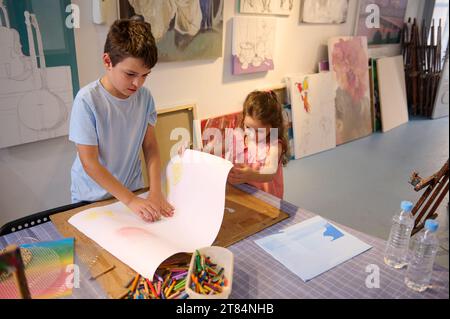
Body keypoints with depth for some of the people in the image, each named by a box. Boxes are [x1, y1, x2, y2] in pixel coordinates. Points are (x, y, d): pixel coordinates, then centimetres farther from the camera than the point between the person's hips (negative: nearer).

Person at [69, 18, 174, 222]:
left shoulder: (145, 96, -8)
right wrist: (131, 200, -22)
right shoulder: (87, 100, -20)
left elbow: (150, 146, -2)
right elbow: (89, 163, -19)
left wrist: (156, 191, -13)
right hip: (92, 198, -2)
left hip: (132, 190, 3)